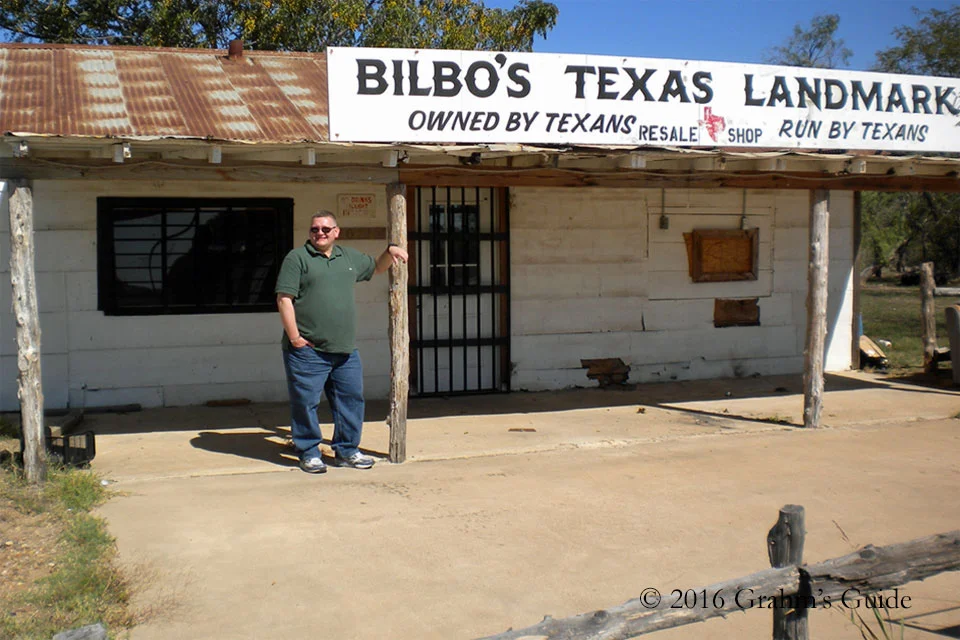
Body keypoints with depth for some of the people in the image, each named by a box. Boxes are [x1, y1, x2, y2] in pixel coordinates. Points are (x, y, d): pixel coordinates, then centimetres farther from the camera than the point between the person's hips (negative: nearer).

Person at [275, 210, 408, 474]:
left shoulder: (349, 257, 17)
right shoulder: (297, 258, -2)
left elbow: (376, 267, 35)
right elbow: (284, 299, -9)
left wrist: (390, 251, 14)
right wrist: (294, 337, -15)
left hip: (345, 351, 6)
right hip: (308, 351, -5)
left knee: (351, 400, 9)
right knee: (306, 403, 0)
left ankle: (346, 451, 22)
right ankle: (309, 454, 13)